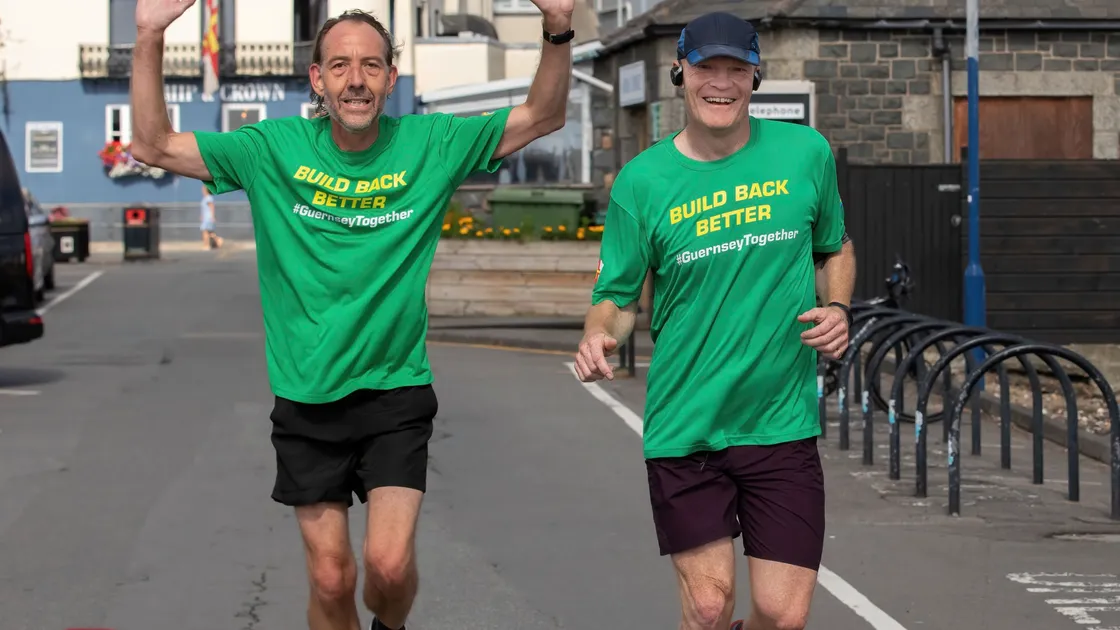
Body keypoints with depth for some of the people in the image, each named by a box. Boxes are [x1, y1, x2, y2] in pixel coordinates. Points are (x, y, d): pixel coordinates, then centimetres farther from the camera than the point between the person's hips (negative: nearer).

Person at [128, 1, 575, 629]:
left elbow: (544, 117, -1)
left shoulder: (431, 145, -3)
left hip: (396, 391, -1)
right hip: (307, 397, 1)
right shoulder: (276, 148, -3)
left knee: (390, 563, -12)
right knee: (331, 578, 3)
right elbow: (156, 145, -1)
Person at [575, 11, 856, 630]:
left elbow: (835, 249, 18)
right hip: (684, 431, -1)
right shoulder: (642, 180, -3)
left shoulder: (806, 152, 2)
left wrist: (837, 309, -1)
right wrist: (598, 336, -20)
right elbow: (616, 295, 2)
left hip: (782, 424, 1)